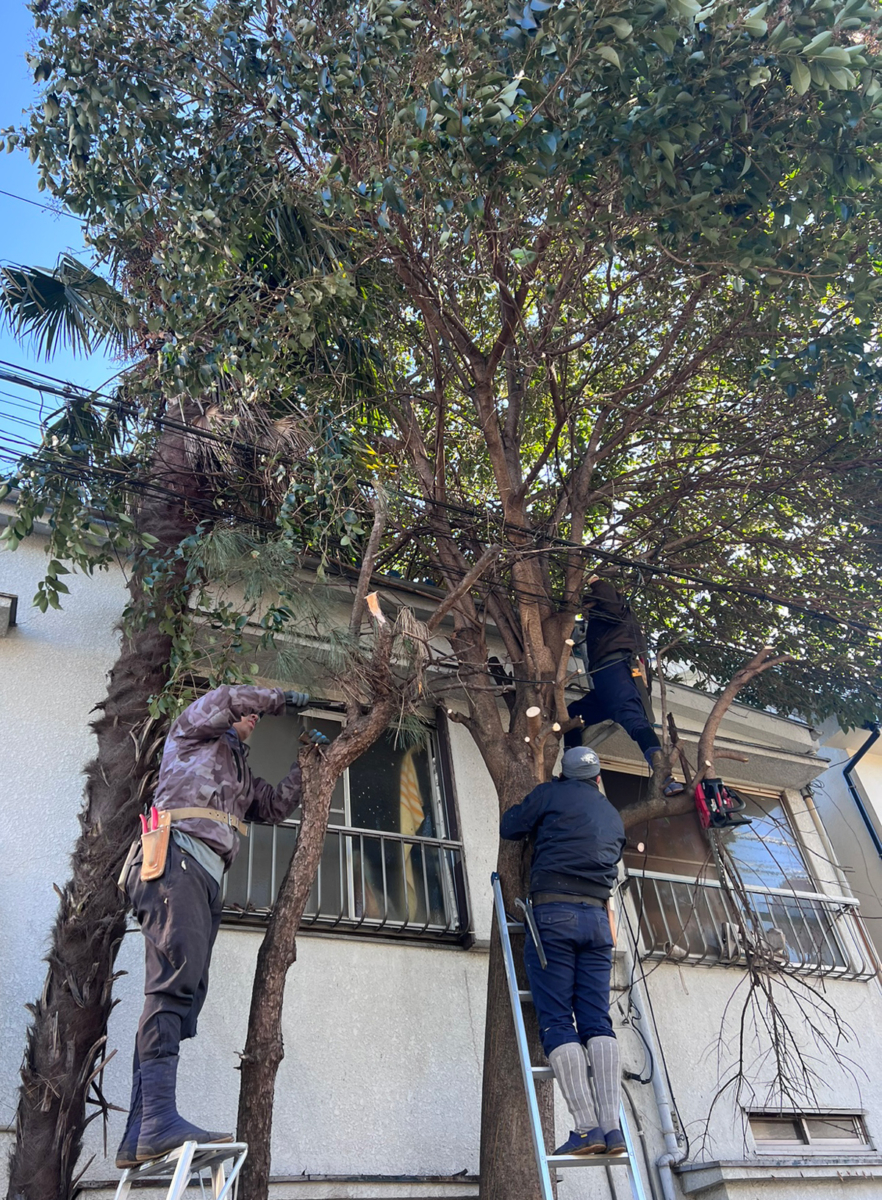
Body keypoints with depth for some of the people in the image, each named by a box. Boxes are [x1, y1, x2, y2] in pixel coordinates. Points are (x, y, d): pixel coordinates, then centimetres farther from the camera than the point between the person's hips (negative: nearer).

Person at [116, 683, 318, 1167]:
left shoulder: (240, 773, 37)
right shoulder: (191, 733, 16)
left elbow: (275, 807, 36)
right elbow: (225, 698, -3)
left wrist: (305, 763, 33)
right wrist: (280, 697, 10)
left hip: (205, 880, 8)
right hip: (175, 859, -8)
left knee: (181, 992, -4)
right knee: (175, 979, -23)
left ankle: (140, 1136, -8)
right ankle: (159, 1119, -32)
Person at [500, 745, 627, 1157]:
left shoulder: (551, 794, 7)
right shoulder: (613, 815, 22)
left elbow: (510, 827, 12)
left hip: (554, 914, -5)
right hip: (597, 918, 5)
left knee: (557, 1020, -5)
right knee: (597, 1021, 3)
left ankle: (586, 1127, -12)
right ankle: (611, 1126, -7)